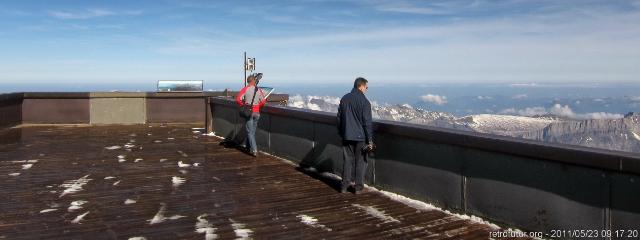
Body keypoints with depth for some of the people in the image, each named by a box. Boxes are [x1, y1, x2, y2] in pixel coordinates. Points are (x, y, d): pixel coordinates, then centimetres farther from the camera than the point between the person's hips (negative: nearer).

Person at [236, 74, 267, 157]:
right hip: (256, 112, 3)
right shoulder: (259, 90, -1)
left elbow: (238, 99, -17)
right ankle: (248, 146, 32)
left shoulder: (245, 89, -8)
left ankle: (254, 150, -10)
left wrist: (243, 105, 0)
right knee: (252, 131, 18)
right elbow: (263, 101, -2)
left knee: (250, 132, -1)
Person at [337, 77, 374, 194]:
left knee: (347, 160, 12)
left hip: (346, 136, 5)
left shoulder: (344, 99, 6)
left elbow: (339, 118, 12)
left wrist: (341, 133, 22)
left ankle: (345, 185, 14)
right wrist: (370, 140, -9)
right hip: (360, 136, -5)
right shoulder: (364, 101, -13)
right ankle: (358, 187, 10)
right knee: (361, 161, 7)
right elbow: (367, 122, -13)